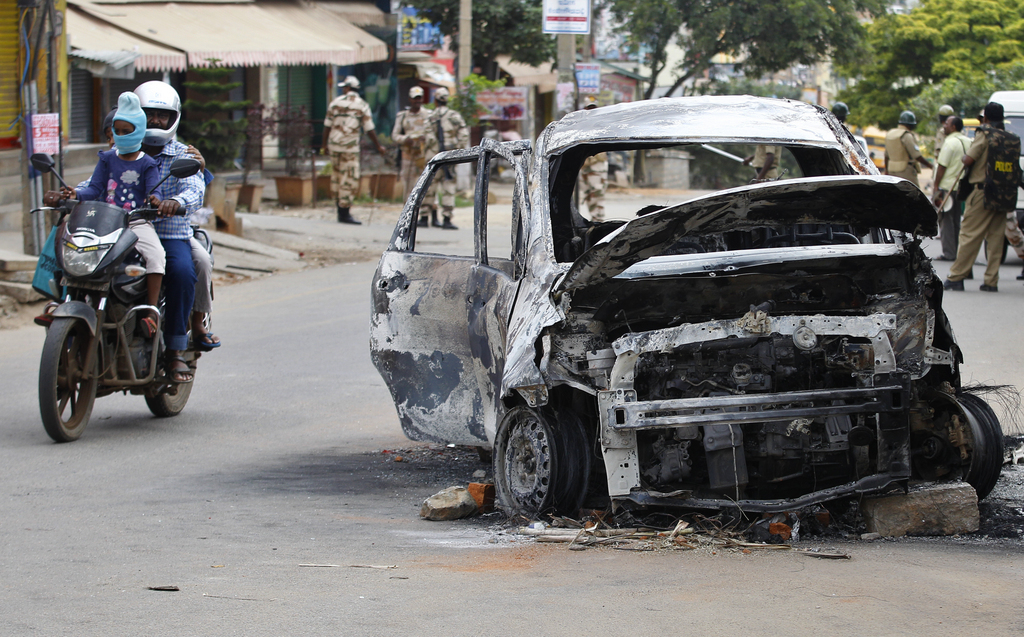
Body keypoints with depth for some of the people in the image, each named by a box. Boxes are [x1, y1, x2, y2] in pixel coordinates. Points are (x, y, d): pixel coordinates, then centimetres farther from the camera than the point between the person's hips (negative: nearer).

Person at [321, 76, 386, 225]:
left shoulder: (336, 102, 4)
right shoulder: (362, 105, -1)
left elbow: (327, 126, 6)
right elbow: (369, 130, -4)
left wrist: (324, 144, 17)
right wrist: (378, 146, 6)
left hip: (334, 145, 4)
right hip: (350, 146, -4)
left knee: (337, 175, 14)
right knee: (349, 179, -2)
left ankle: (341, 207, 19)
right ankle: (344, 213, -4)